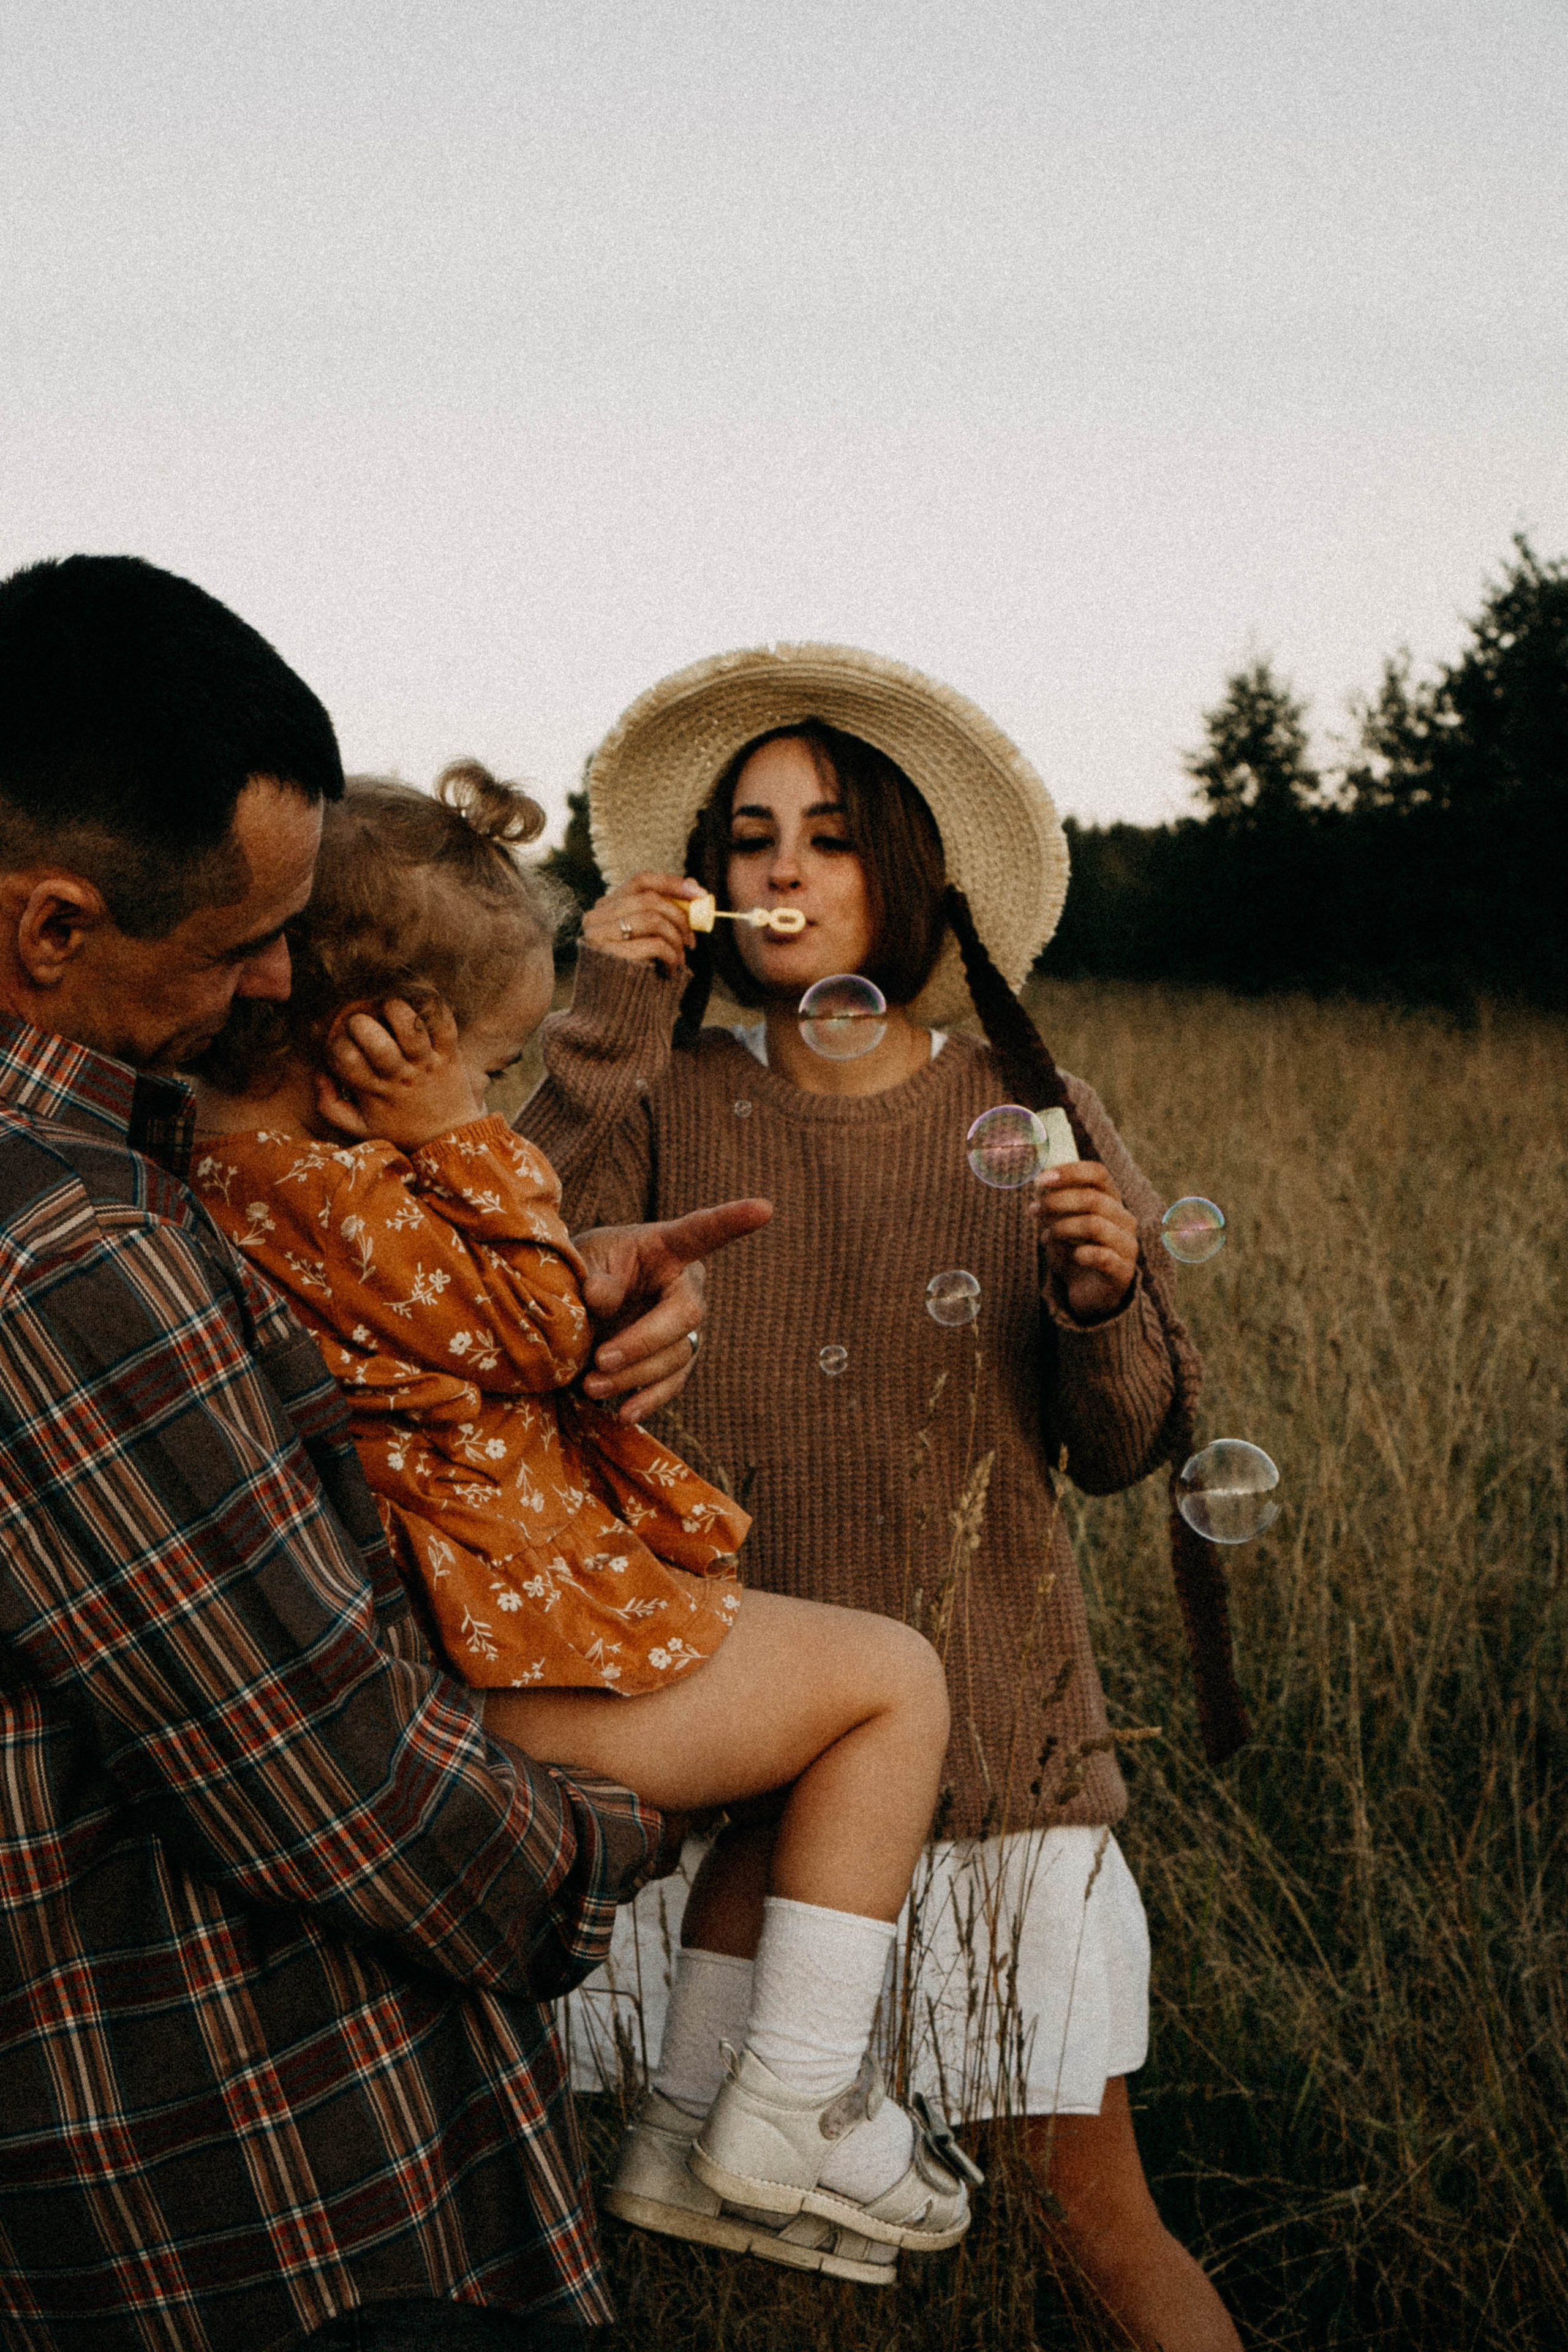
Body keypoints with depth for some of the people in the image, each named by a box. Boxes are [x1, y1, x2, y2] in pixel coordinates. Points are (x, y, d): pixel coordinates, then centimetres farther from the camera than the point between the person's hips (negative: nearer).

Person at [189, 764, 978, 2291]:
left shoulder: (215, 1162, 5)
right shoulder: (353, 1197, -25)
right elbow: (546, 1332, -14)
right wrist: (471, 1140, -13)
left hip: (406, 1646, 11)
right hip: (519, 1662, -11)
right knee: (891, 1681, 4)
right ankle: (785, 2123, 5)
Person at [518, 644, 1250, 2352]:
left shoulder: (1033, 1115, 0)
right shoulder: (670, 1104, -1)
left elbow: (1121, 1454, 5)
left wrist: (1104, 1296, -15)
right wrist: (607, 1024, -17)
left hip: (996, 1743, 0)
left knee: (1102, 2212, 6)